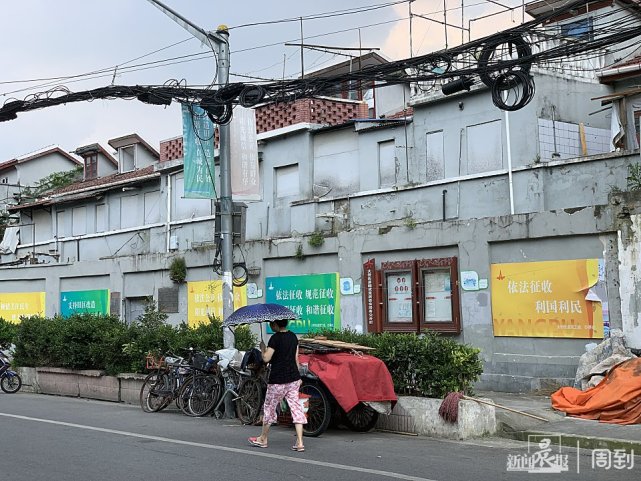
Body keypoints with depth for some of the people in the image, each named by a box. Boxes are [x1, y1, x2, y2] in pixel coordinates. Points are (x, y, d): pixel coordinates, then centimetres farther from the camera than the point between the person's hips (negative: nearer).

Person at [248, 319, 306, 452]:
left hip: (278, 380, -6)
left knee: (269, 407, 10)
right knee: (296, 407, 4)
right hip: (294, 378, 6)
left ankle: (263, 439, 25)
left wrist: (263, 348, 1)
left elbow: (266, 358, -18)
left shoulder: (275, 338, -15)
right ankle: (299, 442, -3)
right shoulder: (293, 336, 8)